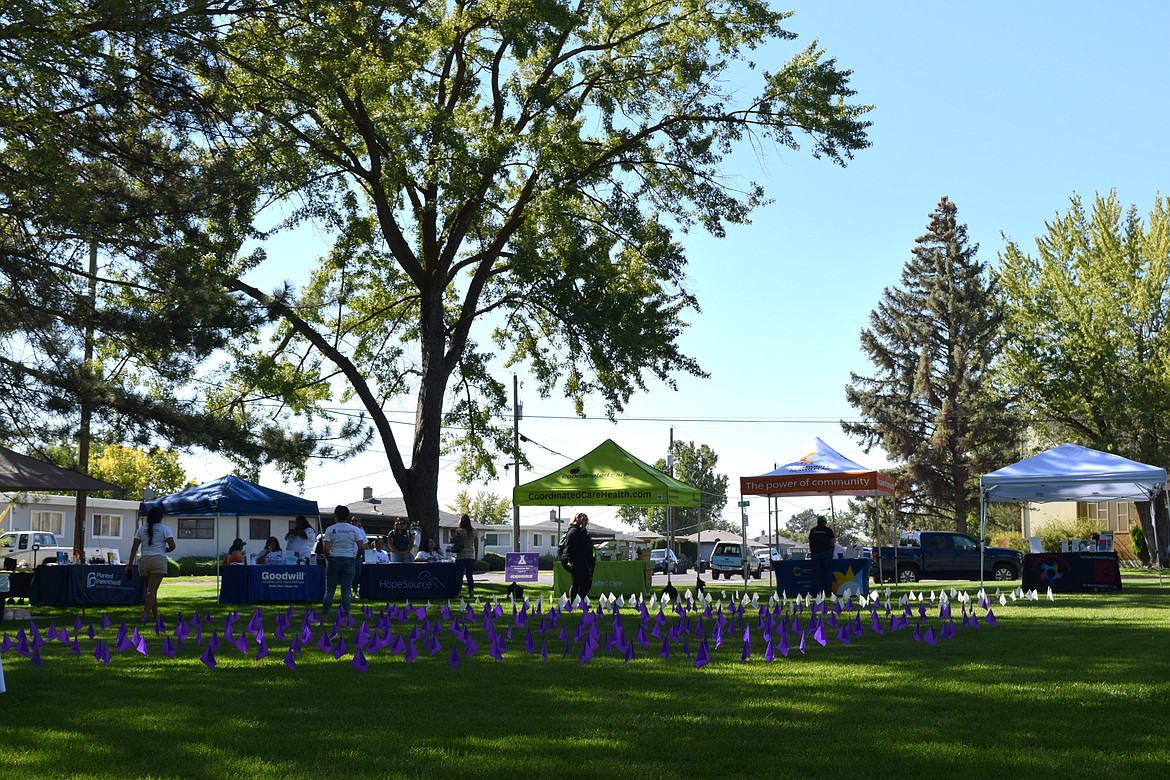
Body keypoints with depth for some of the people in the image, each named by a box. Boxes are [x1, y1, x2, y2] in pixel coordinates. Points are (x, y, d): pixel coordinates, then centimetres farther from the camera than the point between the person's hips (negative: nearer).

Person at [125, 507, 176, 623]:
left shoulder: (141, 530, 12)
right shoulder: (164, 529, 1)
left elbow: (134, 548, 7)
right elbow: (172, 546, -7)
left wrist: (130, 564, 8)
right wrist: (166, 550, 15)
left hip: (144, 561, 4)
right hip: (158, 560, -4)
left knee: (151, 590, 15)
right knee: (152, 590, -9)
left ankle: (156, 616, 20)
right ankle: (145, 614, -24)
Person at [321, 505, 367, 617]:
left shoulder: (330, 529, -3)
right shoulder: (355, 529, 0)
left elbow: (326, 548, -10)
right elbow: (361, 547, -4)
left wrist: (328, 557, 7)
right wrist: (356, 556, 11)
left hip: (334, 560, -1)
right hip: (349, 561, 1)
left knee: (329, 590, 7)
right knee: (346, 591, 4)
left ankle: (325, 614, 4)